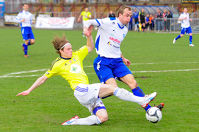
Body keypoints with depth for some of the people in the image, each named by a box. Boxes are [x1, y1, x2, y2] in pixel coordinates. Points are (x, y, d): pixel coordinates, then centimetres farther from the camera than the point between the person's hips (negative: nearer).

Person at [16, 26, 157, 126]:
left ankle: (74, 122, -7)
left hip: (90, 94, 7)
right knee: (112, 88, -19)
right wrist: (29, 90, 11)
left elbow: (90, 47, 30)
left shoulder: (77, 55, 20)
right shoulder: (58, 64, 5)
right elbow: (43, 78, 12)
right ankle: (142, 100, -16)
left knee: (103, 117, -11)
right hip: (81, 89, -7)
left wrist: (89, 36, 11)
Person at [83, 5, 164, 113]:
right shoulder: (108, 23, -9)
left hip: (117, 61, 6)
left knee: (133, 83, -10)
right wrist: (86, 28, -25)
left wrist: (122, 58, 27)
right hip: (103, 62, -6)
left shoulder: (125, 30, 14)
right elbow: (89, 22, -3)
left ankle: (149, 109, -9)